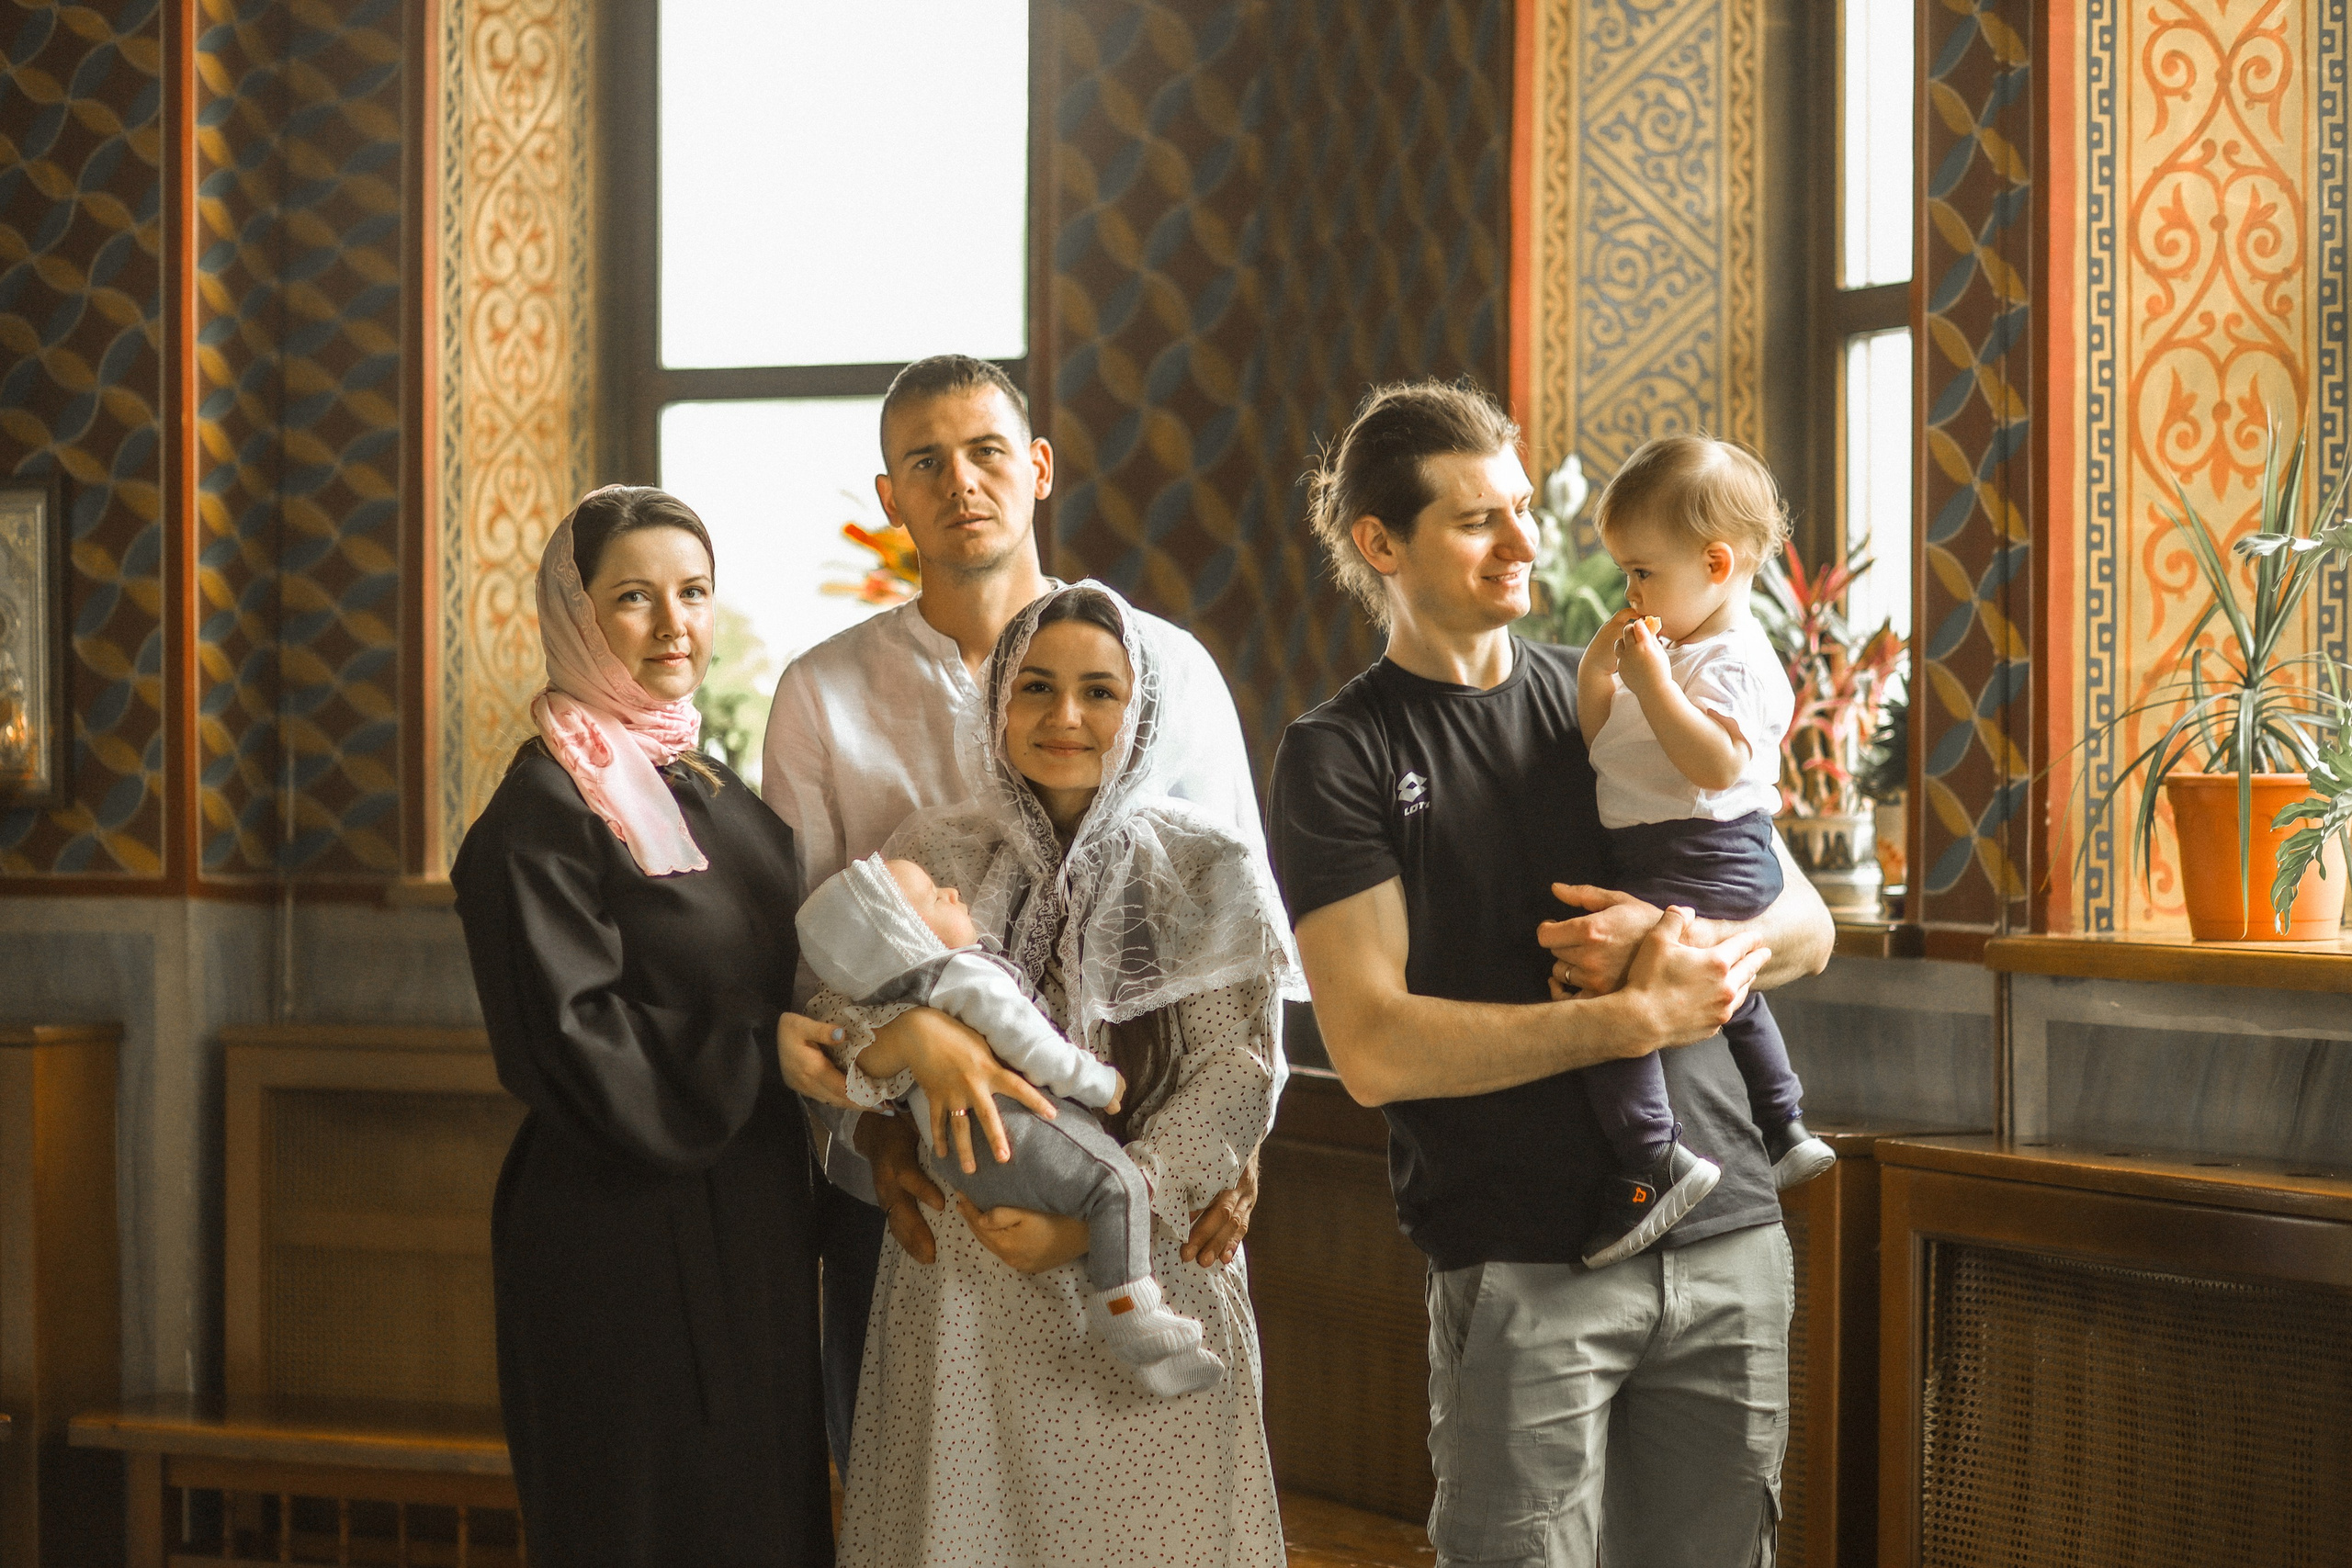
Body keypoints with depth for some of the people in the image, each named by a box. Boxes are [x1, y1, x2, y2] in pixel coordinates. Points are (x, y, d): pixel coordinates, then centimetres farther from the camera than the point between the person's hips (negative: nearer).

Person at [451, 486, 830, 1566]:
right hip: (628, 1243, -8)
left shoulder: (707, 789, 12)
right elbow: (572, 1042, -20)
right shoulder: (546, 809, -13)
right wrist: (764, 1056, -15)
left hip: (753, 1227, 8)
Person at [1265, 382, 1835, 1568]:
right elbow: (1375, 1048, -12)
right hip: (1524, 1264, -4)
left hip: (1728, 1239, 4)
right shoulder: (1341, 757, -2)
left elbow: (1806, 926, 13)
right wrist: (1636, 1018, -15)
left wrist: (1687, 942, -9)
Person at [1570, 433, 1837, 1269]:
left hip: (1702, 864, -12)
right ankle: (1784, 1134, 47)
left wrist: (1651, 682, -29)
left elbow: (1717, 764, -31)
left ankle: (1654, 1162, -21)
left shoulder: (1734, 660, -16)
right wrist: (1598, 671, 1)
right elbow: (1598, 745, 17)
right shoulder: (1672, 648, 15)